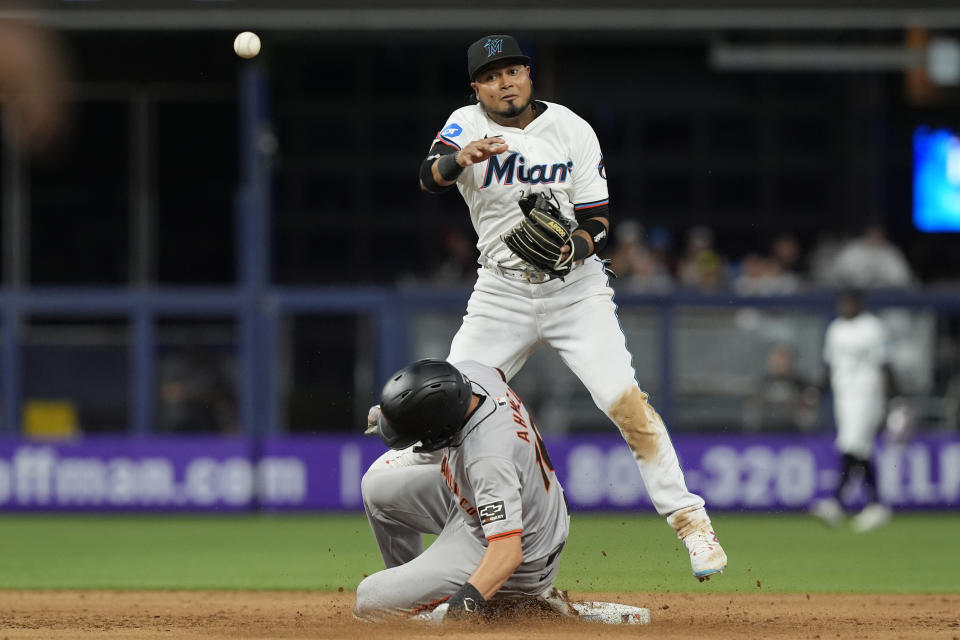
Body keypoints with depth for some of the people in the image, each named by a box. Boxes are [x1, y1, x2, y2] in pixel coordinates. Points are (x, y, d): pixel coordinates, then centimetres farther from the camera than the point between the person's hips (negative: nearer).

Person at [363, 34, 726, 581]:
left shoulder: (571, 130, -4)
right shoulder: (468, 127, -3)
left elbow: (598, 218, -4)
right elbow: (430, 178, -23)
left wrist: (576, 244, -27)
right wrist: (460, 157, -46)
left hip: (575, 287, -1)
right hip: (502, 293, 1)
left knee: (625, 402, -16)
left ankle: (691, 521, -10)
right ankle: (408, 541, 13)